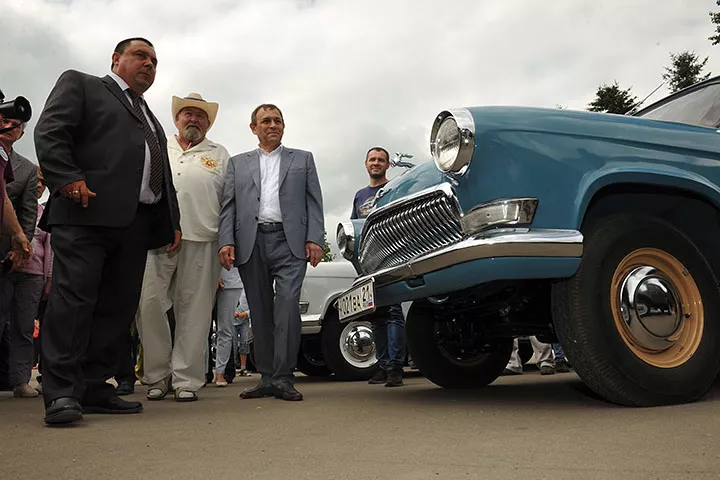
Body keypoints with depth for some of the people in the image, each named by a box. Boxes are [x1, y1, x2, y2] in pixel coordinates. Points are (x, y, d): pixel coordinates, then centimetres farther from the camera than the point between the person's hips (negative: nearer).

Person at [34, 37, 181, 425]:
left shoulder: (150, 118, 33)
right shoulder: (79, 84, 15)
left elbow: (163, 175, 27)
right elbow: (49, 132, -1)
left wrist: (173, 221, 16)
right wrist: (68, 179, -16)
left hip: (136, 222, 7)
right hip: (87, 213, -6)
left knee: (118, 306, 2)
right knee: (73, 299, -12)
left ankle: (94, 388, 8)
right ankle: (61, 393, -10)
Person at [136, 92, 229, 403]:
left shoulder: (219, 155, 16)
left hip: (201, 241, -1)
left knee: (194, 310, 0)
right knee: (148, 301, -8)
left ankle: (186, 380, 9)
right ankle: (158, 375, 7)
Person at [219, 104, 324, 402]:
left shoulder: (303, 159, 19)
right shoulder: (238, 164, 21)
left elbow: (314, 202, 10)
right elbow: (228, 206, 12)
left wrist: (314, 239, -4)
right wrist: (226, 241, -3)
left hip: (290, 241, -2)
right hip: (251, 243, 2)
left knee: (287, 305, -15)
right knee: (260, 312, 4)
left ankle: (283, 378, -12)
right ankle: (267, 378, 10)